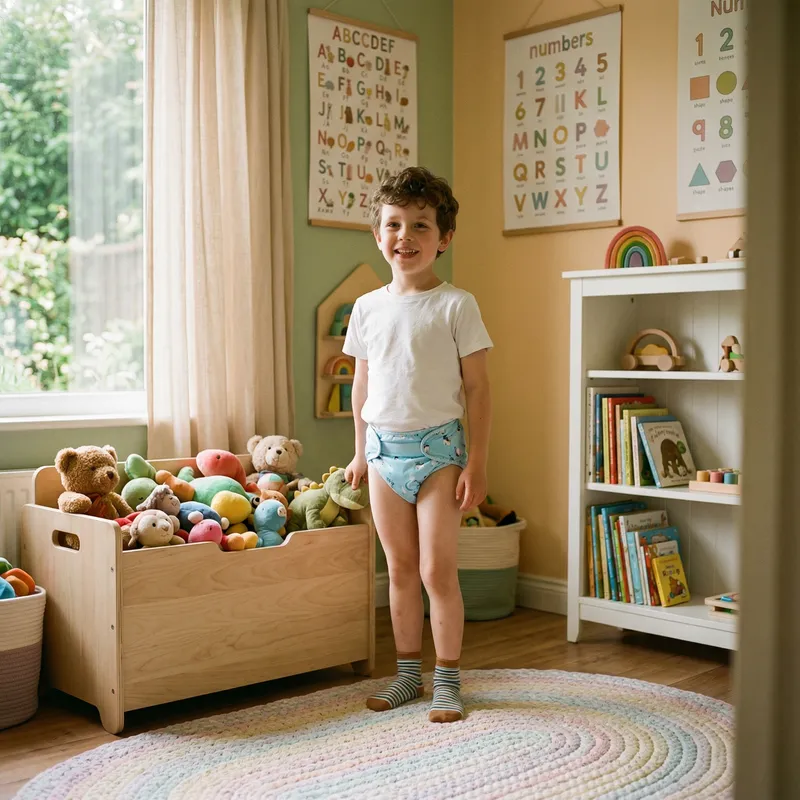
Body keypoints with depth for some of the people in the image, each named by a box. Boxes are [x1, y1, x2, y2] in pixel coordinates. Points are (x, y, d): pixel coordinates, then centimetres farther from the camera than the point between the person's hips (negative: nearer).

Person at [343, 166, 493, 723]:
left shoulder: (456, 306, -7)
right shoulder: (368, 307, 6)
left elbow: (477, 388, -7)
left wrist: (477, 463, -10)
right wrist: (361, 452, 15)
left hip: (437, 450, -4)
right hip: (384, 451, 4)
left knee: (437, 571, -2)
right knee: (401, 571, 12)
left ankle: (448, 681, 13)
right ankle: (408, 673, 25)